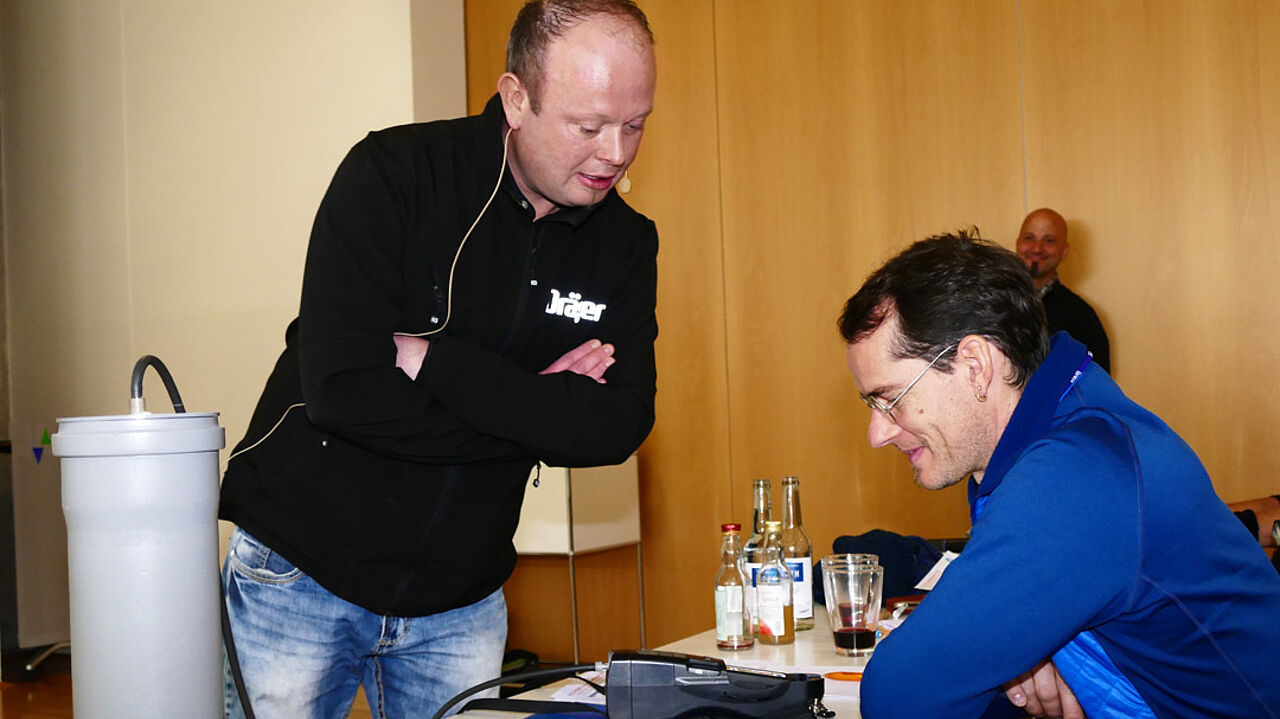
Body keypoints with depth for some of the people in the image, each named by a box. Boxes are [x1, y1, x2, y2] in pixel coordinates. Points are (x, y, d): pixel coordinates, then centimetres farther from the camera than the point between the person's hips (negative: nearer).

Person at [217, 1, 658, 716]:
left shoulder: (626, 242, -2)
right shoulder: (394, 174, -15)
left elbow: (618, 427, -14)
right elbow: (343, 390, -26)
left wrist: (433, 360, -21)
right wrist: (535, 407, -19)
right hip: (302, 571, -3)